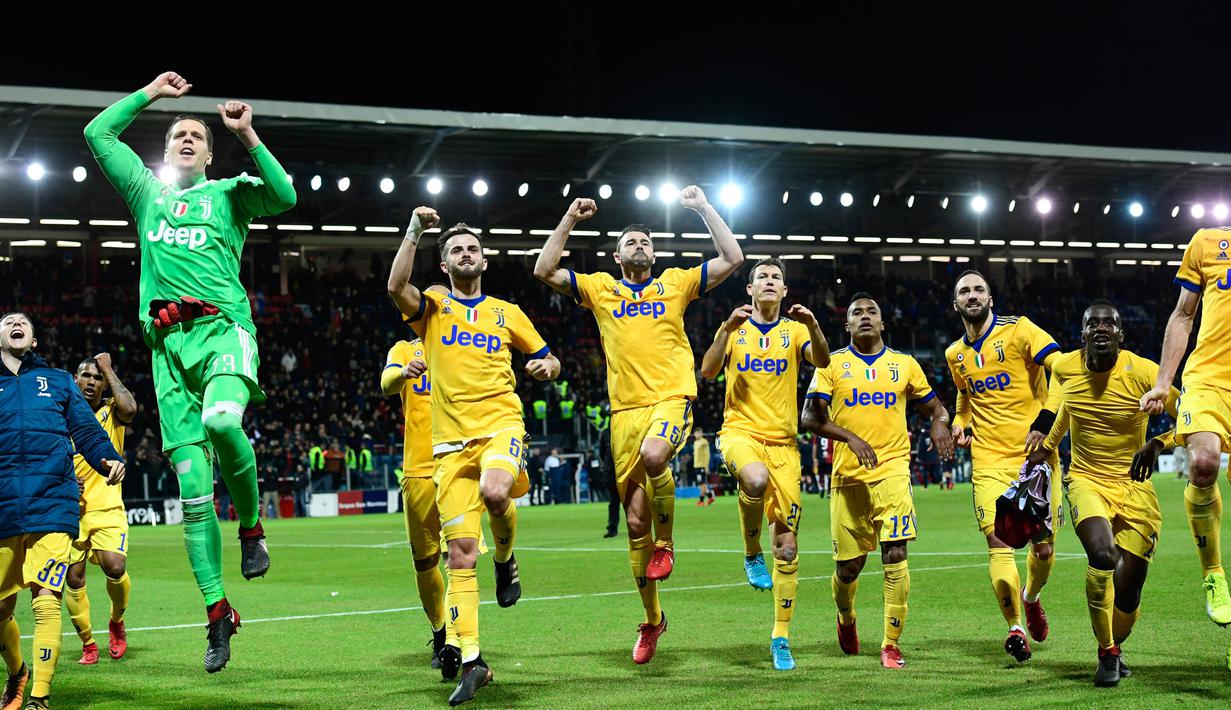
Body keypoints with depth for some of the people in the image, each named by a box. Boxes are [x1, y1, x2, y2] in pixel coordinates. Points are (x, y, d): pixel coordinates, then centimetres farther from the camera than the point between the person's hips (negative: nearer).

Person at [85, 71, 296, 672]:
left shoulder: (227, 193, 16)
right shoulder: (148, 193, 26)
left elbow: (285, 196, -3)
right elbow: (98, 133, 28)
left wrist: (248, 136, -4)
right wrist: (150, 93, 29)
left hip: (222, 328, -3)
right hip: (169, 343, 3)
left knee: (222, 420, -36)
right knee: (193, 491, -3)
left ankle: (251, 526, -12)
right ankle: (217, 612, 2)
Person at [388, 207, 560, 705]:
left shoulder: (508, 313, 15)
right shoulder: (433, 308, 11)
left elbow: (548, 361, 22)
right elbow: (396, 286, -10)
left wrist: (546, 366, -1)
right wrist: (415, 232, -12)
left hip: (500, 424, 0)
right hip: (452, 440, 1)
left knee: (494, 491, -35)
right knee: (461, 551, -5)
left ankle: (506, 558, -1)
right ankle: (469, 659, 0)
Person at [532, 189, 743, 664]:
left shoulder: (675, 283, 14)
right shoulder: (600, 289, 17)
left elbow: (732, 259, 8)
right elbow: (544, 270, 9)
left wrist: (703, 207, 9)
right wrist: (569, 219, 8)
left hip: (671, 399, -2)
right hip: (625, 410, 2)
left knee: (653, 454, -38)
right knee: (634, 521, 2)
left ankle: (665, 543, -13)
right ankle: (652, 620, 16)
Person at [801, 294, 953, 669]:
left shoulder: (905, 364, 10)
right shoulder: (833, 364, 4)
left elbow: (934, 407, 19)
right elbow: (810, 417, -5)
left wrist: (940, 423, -6)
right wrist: (851, 438, -19)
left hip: (892, 470, 0)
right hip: (848, 475, 0)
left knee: (895, 554, -14)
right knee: (848, 566, 6)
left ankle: (891, 644, -7)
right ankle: (846, 618, 39)